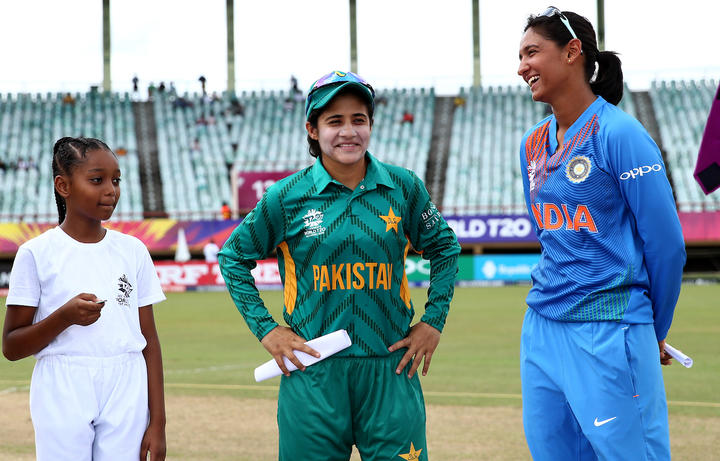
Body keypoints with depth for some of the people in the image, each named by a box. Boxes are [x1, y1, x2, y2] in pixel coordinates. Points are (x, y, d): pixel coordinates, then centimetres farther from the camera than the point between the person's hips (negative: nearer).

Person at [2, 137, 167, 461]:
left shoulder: (133, 251, 8)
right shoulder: (36, 254, 0)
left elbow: (149, 340, 9)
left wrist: (158, 421, 4)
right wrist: (64, 317, -17)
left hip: (126, 396, 2)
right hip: (63, 399, -2)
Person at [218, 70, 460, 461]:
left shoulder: (403, 187, 3)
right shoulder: (287, 196, 0)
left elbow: (443, 247, 18)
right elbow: (234, 256, 11)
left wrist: (434, 321, 10)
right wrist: (265, 329, 3)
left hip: (391, 369, 1)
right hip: (312, 372, -1)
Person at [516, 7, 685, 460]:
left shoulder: (620, 133, -10)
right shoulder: (534, 143, 11)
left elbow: (666, 243, -8)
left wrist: (654, 332, 1)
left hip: (607, 337, -7)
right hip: (542, 329, 7)